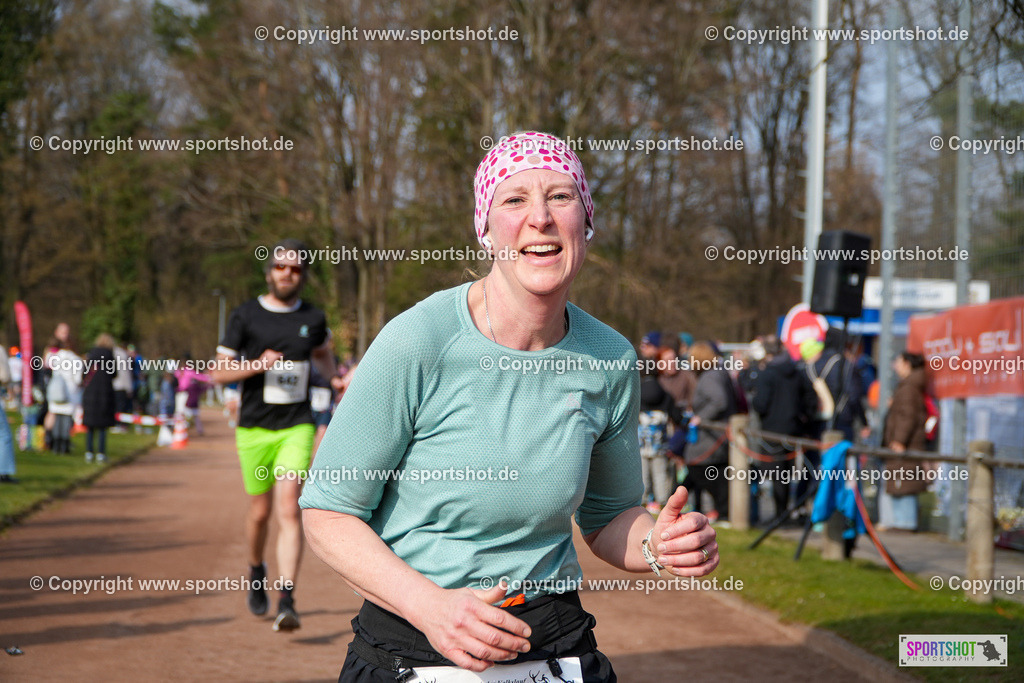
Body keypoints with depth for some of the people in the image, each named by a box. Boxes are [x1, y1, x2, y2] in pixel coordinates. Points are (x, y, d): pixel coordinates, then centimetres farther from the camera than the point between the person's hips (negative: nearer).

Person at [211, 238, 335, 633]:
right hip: (255, 428, 0)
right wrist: (257, 364, -17)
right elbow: (219, 372, -3)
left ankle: (287, 603, -18)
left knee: (289, 509, -14)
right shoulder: (245, 316, 0)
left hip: (297, 427, 0)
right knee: (260, 511, 10)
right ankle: (256, 571, 41)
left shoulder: (313, 319, 7)